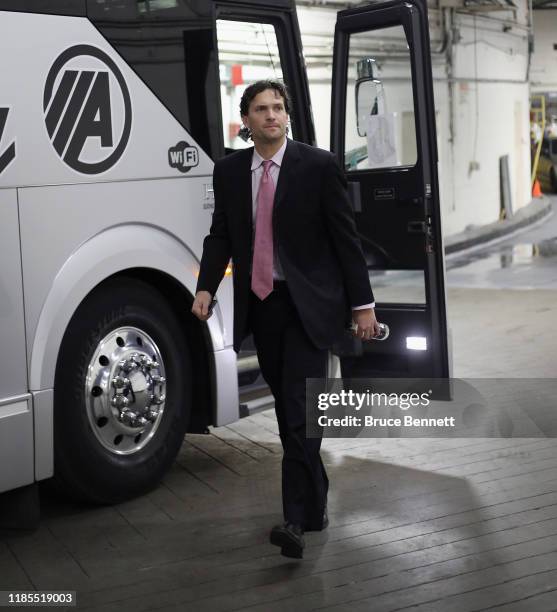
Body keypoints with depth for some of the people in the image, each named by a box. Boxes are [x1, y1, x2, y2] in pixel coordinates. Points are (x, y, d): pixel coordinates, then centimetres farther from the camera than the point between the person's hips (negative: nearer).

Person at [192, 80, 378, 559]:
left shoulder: (318, 166, -6)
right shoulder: (229, 171, 7)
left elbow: (346, 237, -5)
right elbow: (221, 235, 9)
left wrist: (362, 304, -6)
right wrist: (206, 287, -6)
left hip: (308, 306, -5)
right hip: (259, 305, 5)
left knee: (301, 412, -11)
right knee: (288, 410, 12)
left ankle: (298, 519, -9)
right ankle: (315, 504, 27)